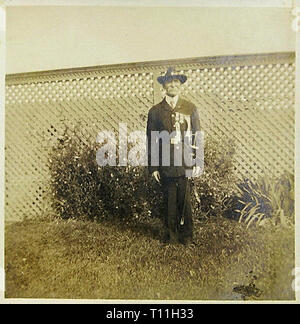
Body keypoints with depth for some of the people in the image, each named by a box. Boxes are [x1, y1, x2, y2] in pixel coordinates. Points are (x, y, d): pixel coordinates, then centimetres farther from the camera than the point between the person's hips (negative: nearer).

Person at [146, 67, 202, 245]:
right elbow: (151, 140, 6)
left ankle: (187, 236, 20)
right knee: (170, 202, 7)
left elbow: (197, 137, 7)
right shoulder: (155, 111, 8)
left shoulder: (190, 108, 9)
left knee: (185, 201, 3)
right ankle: (171, 236, 23)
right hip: (166, 165, 1)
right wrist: (153, 167, 1)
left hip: (186, 164, 0)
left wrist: (198, 163, -1)